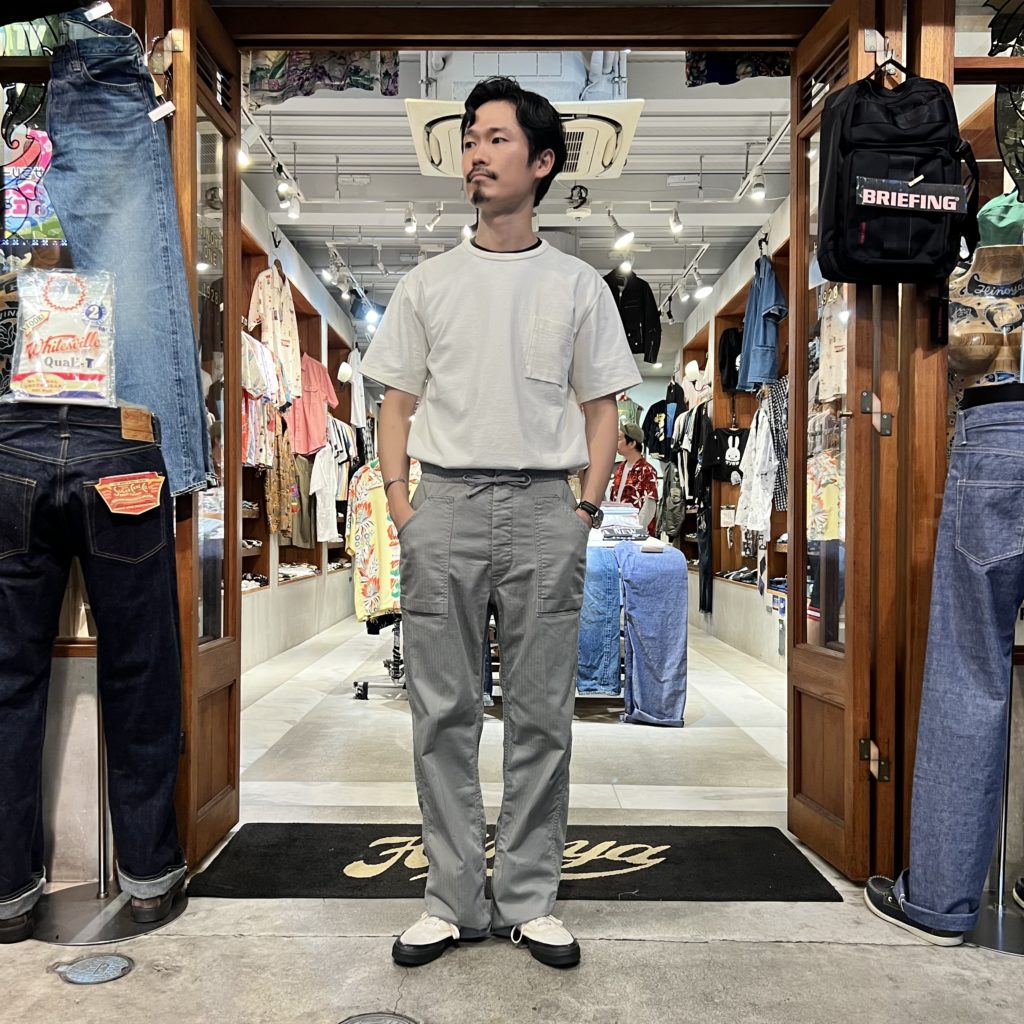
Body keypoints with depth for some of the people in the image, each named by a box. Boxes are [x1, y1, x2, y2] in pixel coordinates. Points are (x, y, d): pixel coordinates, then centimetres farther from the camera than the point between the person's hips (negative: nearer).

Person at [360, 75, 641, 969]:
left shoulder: (579, 286, 10)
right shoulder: (427, 284, 13)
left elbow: (602, 408, 9)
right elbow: (400, 400, 11)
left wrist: (587, 504, -3)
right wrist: (398, 498, -1)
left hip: (544, 507, -1)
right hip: (445, 503, 1)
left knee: (542, 716, 4)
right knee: (444, 713, 4)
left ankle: (530, 902, 18)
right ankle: (455, 901, 18)